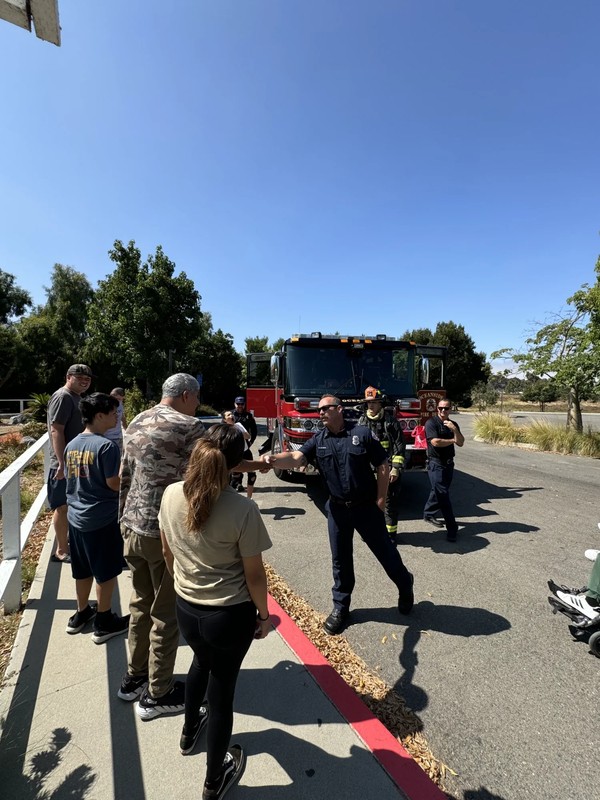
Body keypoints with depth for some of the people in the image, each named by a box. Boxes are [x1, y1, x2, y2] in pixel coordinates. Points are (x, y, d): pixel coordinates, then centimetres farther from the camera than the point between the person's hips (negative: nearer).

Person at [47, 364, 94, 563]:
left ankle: (69, 539, 35)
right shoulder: (63, 397, -16)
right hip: (65, 463, -10)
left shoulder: (75, 397, 14)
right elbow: (56, 431, -23)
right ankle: (62, 550, 10)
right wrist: (62, 463, -27)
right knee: (63, 506, 0)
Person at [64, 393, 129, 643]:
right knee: (106, 572, 8)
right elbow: (115, 484, -20)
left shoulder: (72, 444, 4)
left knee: (83, 570, 22)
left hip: (76, 516, 8)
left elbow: (70, 478, 14)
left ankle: (81, 614, 37)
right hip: (103, 518, -8)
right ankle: (104, 622, 21)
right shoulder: (106, 446, -21)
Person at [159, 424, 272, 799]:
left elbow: (169, 553, 2)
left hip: (186, 608, 5)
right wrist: (263, 614, 1)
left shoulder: (171, 495, -13)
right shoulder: (243, 509, -27)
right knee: (222, 687, 19)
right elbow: (254, 574, -17)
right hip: (231, 615, -4)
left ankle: (189, 732, 60)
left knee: (202, 663, 34)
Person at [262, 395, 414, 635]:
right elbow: (296, 458, -18)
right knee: (340, 559, 13)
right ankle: (341, 605, 31)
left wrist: (380, 500, -8)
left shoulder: (361, 433, -11)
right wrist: (273, 460, -39)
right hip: (337, 508, 3)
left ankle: (405, 585, 40)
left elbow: (382, 466, -7)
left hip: (366, 506, -2)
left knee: (385, 550, 13)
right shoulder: (318, 440, -3)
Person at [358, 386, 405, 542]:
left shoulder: (391, 421, -6)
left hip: (388, 469, -4)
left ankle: (391, 533, 19)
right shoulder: (362, 421, 6)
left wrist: (396, 468, -13)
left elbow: (399, 447, -7)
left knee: (390, 502, 5)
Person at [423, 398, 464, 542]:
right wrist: (452, 440, -6)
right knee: (443, 496, -7)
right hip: (436, 464, -7)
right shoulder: (431, 422, -11)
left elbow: (460, 443, 0)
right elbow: (435, 442, -21)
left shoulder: (453, 424, 9)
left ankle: (429, 514, 36)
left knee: (438, 492, 18)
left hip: (449, 464, 7)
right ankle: (452, 528, -4)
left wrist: (454, 429, -16)